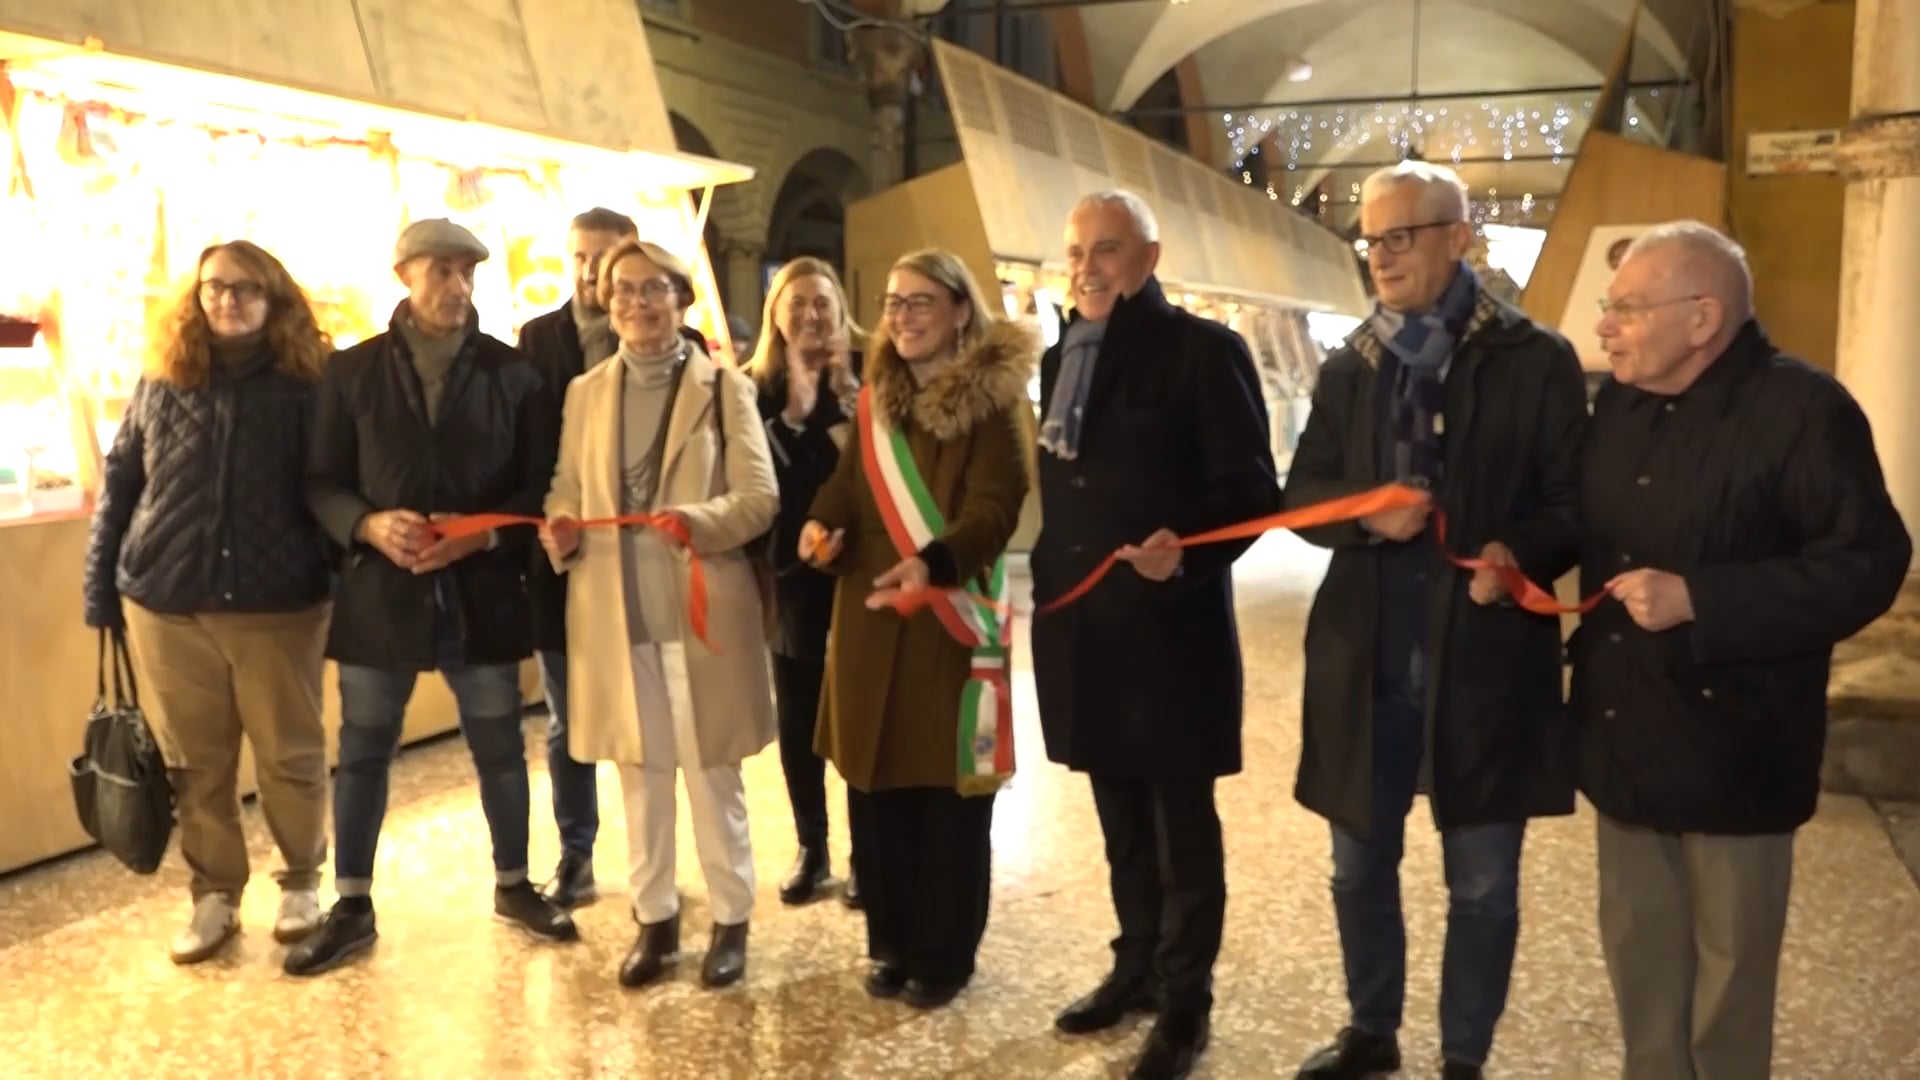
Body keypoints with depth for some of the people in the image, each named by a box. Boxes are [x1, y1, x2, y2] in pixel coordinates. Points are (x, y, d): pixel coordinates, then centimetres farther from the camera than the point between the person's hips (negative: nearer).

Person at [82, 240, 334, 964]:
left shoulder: (306, 388, -1)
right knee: (194, 763, 10)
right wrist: (101, 590, 7)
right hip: (168, 608, 3)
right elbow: (118, 489, 11)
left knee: (291, 756, 6)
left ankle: (302, 883, 26)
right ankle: (214, 894, 25)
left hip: (280, 606, -2)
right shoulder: (161, 387, 7)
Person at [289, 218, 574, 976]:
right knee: (363, 752, 9)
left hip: (483, 591, 0)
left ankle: (513, 885, 29)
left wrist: (482, 534, -16)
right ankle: (352, 906, 24)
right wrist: (369, 525, -17)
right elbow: (321, 481, 2)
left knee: (499, 746, 11)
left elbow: (540, 483, 0)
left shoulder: (512, 372, 2)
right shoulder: (353, 370, 3)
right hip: (380, 588, 0)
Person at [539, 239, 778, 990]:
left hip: (701, 608, -3)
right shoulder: (586, 392, 11)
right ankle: (654, 918, 27)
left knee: (711, 774, 6)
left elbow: (760, 496, -8)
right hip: (614, 613, 4)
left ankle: (730, 920, 20)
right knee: (639, 773, 13)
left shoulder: (724, 387, -1)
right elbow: (568, 489, 11)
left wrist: (699, 521, -26)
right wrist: (561, 528, -12)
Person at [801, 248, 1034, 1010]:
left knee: (948, 791, 3)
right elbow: (848, 483, 14)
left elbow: (995, 509, -17)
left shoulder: (996, 399, -7)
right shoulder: (876, 400, 13)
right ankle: (890, 944, 26)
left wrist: (932, 564, -36)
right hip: (868, 623, 6)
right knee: (874, 785, 10)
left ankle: (944, 956, 19)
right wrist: (822, 524, -10)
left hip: (952, 623, -5)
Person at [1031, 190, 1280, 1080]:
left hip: (1170, 629, -6)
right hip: (1082, 628, 7)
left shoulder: (1202, 350, -8)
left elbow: (1252, 489, -13)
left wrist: (1188, 549, -29)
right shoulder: (1062, 360, 13)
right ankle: (1137, 966, 35)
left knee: (1182, 825, 7)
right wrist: (1054, 586, 14)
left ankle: (1185, 1003, 20)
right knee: (1121, 820, 18)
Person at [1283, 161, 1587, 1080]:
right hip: (1365, 658, 4)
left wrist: (1519, 553, -23)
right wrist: (1367, 514, -12)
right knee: (1360, 865, 16)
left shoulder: (1538, 361, -3)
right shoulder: (1349, 366, 9)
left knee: (1482, 883, 10)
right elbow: (1301, 494, 9)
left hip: (1487, 660, -3)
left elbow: (1576, 503, -3)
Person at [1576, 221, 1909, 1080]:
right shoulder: (1620, 401, 7)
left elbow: (1867, 565, -19)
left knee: (1729, 961, 11)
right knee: (1637, 949, 18)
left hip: (1728, 746, -6)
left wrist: (1697, 599, -24)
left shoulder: (1801, 408, -15)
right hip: (1625, 736, 7)